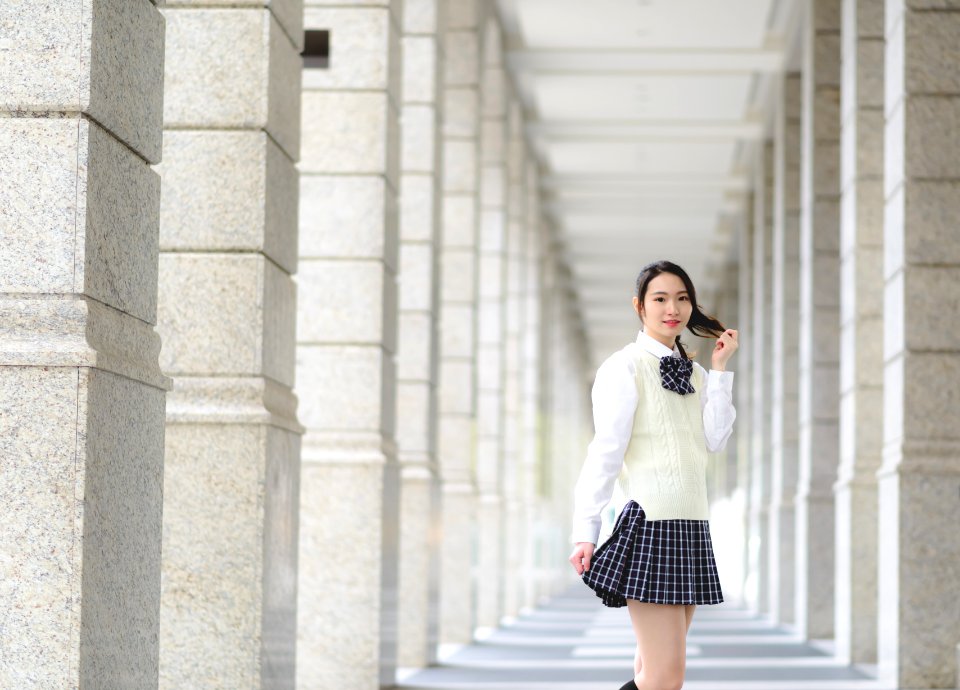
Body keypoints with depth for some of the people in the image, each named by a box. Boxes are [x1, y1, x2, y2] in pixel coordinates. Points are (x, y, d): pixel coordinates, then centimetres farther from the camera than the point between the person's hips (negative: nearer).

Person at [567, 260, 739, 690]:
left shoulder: (694, 374, 17)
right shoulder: (625, 367, -4)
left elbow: (713, 441, 4)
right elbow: (606, 450, -10)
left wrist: (720, 370, 4)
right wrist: (584, 532, -14)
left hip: (691, 525, 8)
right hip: (649, 522, -7)